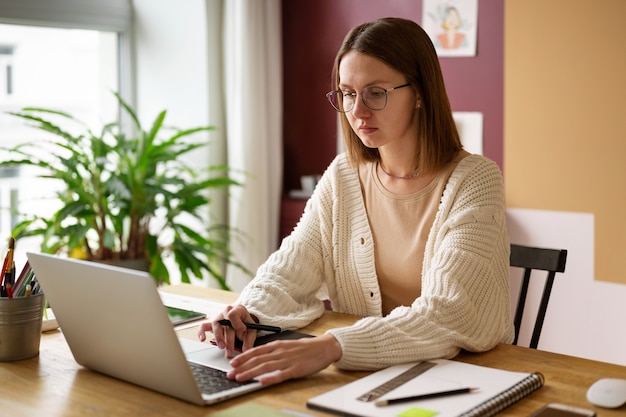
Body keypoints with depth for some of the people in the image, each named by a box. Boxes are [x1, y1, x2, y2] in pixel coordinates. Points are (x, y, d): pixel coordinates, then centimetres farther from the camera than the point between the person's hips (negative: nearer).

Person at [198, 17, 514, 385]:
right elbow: (289, 271, 3)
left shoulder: (473, 180, -10)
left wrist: (331, 346, -35)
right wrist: (248, 313, -20)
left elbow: (452, 315, -22)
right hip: (363, 374, 5)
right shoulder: (342, 176, 6)